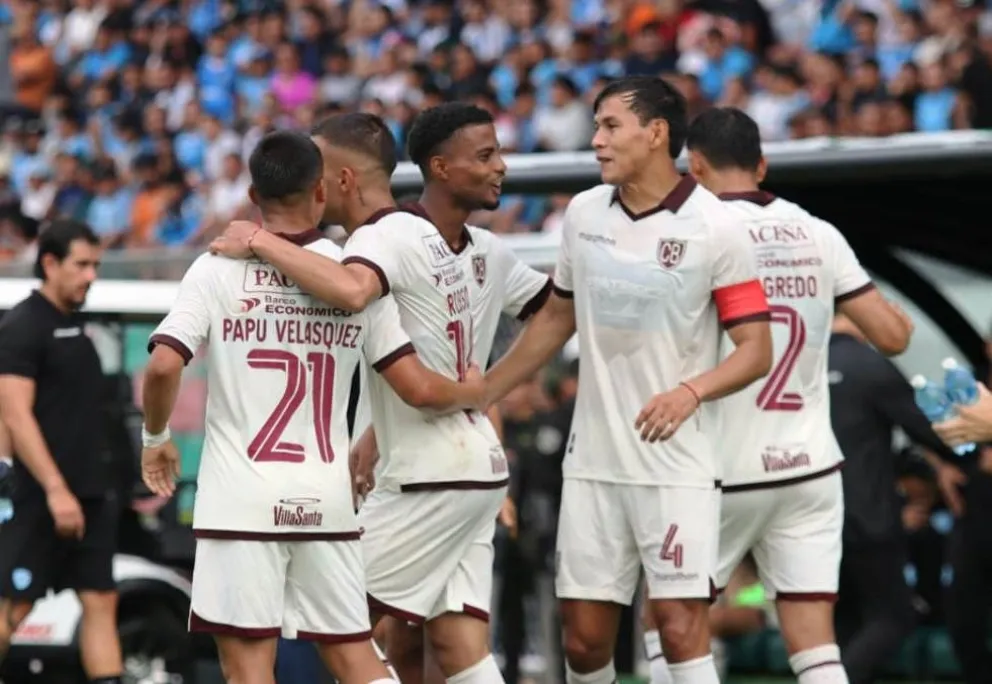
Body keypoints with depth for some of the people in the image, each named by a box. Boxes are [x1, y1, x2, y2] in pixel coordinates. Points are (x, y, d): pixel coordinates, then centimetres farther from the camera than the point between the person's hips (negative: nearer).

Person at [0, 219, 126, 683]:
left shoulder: (75, 324, 16)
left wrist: (98, 486, 19)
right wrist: (55, 489, -25)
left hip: (90, 494, 8)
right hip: (45, 498, -8)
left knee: (101, 602, 2)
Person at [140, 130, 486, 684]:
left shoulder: (218, 269, -3)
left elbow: (163, 366, -13)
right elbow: (418, 389, 1)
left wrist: (156, 439, 6)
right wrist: (472, 393, 22)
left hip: (242, 499, -3)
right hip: (327, 499, 3)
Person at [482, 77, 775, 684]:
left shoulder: (715, 228, -10)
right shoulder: (583, 214, 6)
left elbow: (756, 350, -10)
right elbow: (556, 319, 20)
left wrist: (690, 392, -27)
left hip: (678, 467, -5)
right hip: (593, 462, 5)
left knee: (681, 628, -11)